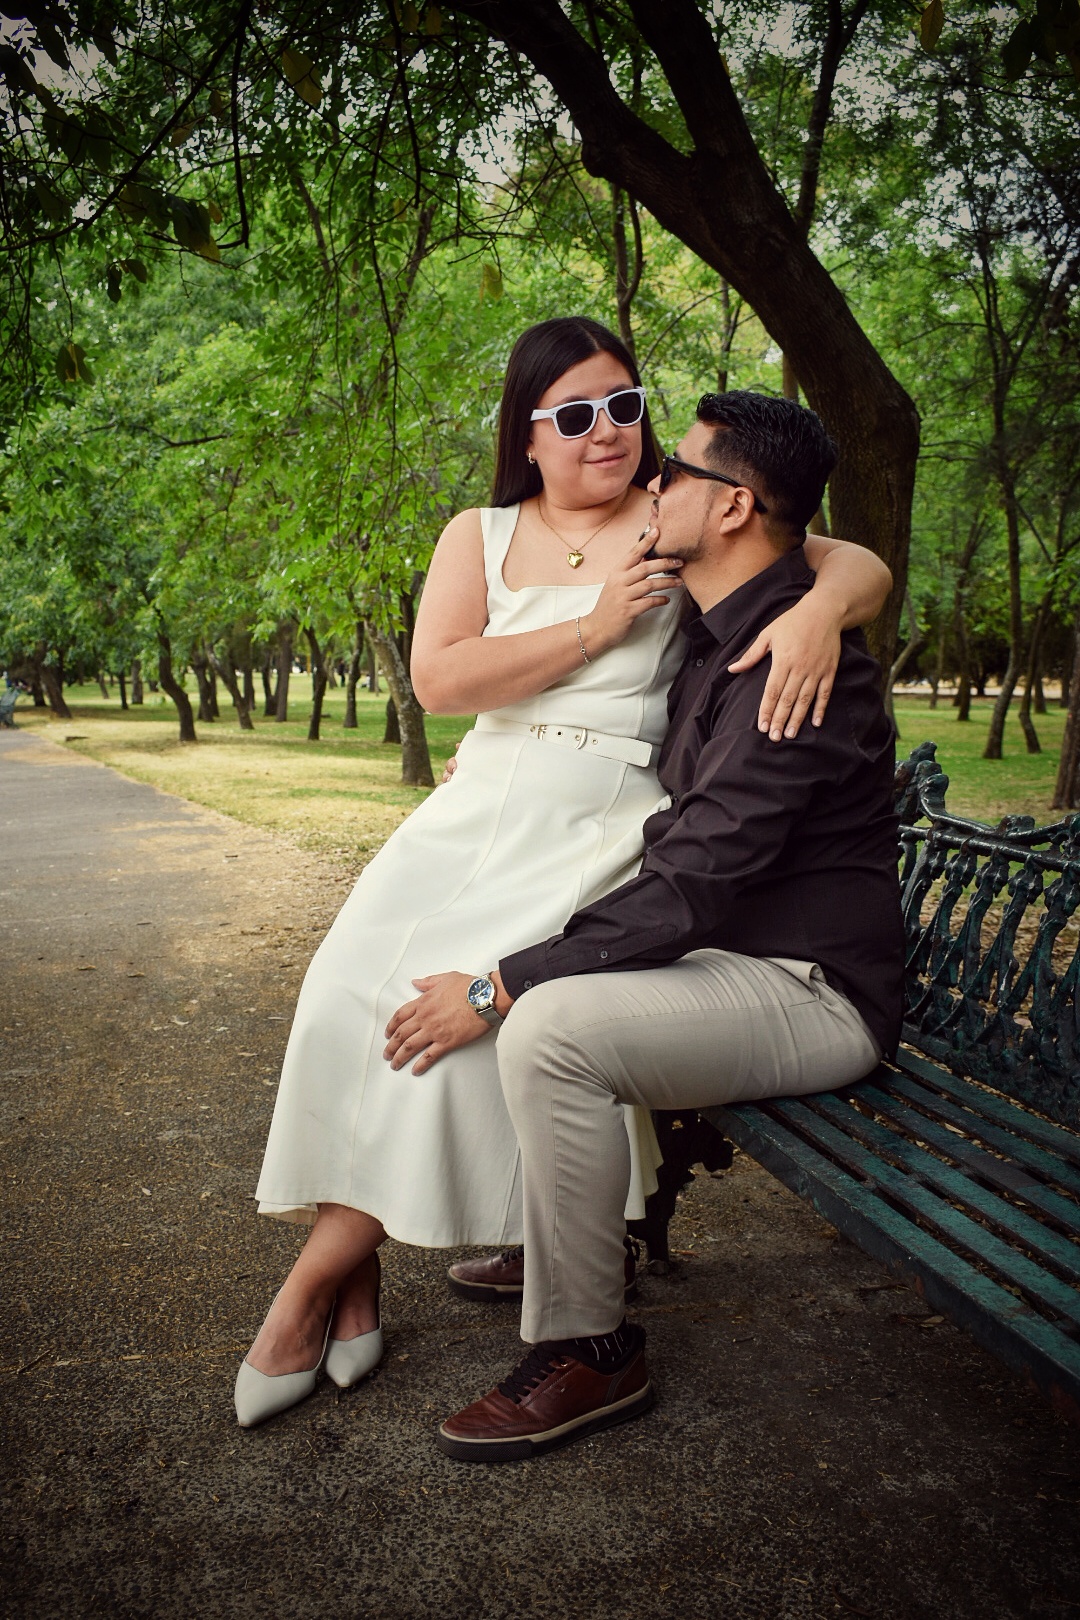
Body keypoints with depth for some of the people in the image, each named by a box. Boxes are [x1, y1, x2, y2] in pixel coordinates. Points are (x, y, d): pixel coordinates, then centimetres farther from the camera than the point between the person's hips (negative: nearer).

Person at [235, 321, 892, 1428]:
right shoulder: (479, 536, 12)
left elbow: (863, 567, 2)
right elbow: (439, 678, -4)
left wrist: (819, 608, -22)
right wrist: (597, 628, -10)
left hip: (600, 822, -3)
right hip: (481, 804, 4)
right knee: (349, 991, -18)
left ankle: (321, 1274, -4)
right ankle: (351, 1267, -1)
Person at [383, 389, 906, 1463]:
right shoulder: (714, 639, 9)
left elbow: (691, 887, -28)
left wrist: (498, 987, -24)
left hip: (809, 992, -10)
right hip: (724, 952, 10)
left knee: (551, 1026, -30)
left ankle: (587, 1354, -11)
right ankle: (544, 1238, 26)